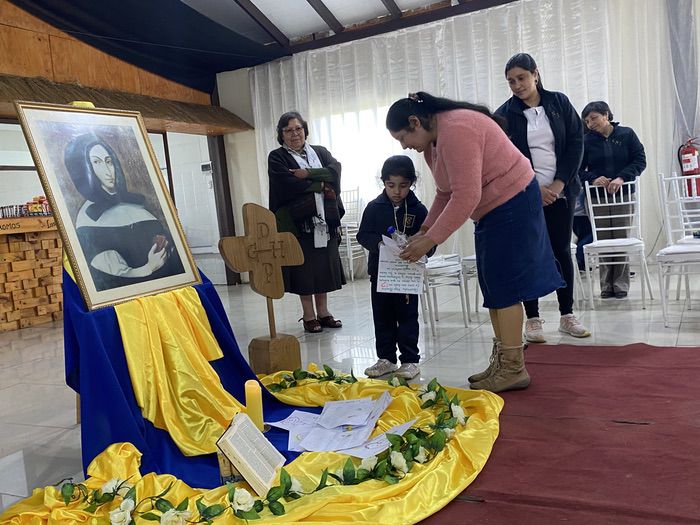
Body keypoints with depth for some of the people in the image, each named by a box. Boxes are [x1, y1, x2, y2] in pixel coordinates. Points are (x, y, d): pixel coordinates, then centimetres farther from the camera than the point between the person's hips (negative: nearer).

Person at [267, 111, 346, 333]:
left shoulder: (320, 152, 15)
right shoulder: (276, 158, 3)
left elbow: (335, 172, -4)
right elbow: (290, 186, -13)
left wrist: (308, 174, -14)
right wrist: (320, 186, -6)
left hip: (325, 221, 4)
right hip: (298, 222, -4)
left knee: (324, 266, 6)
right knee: (303, 267, -1)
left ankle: (323, 311, 17)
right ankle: (308, 315, 9)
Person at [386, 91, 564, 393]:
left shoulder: (456, 130, -25)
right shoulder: (432, 141, 6)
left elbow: (466, 197, -30)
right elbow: (446, 193, 9)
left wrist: (430, 241, -29)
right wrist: (424, 230, -2)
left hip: (512, 202, -10)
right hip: (491, 209, 10)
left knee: (504, 284, -8)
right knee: (493, 285, 10)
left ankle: (513, 368, 0)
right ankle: (500, 362, 18)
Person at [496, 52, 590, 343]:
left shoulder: (560, 103, 5)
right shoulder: (504, 114, 0)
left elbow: (576, 143, 2)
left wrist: (559, 183, -8)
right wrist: (536, 188, -11)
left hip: (561, 192, 2)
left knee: (562, 251, 6)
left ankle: (567, 316, 17)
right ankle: (533, 319, 9)